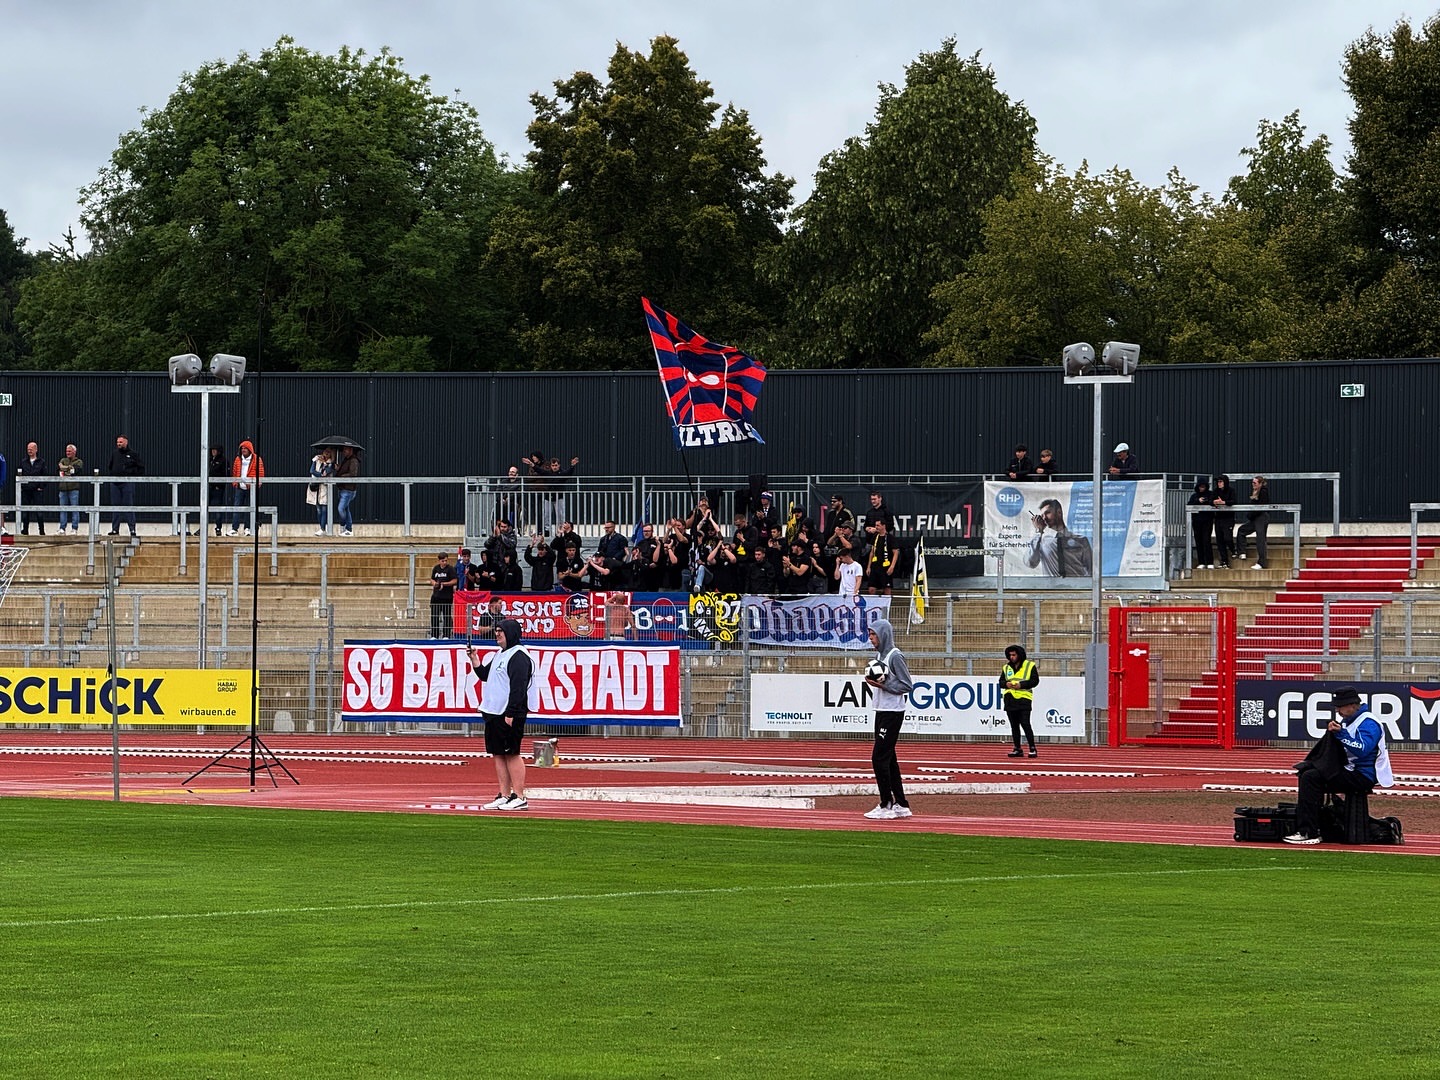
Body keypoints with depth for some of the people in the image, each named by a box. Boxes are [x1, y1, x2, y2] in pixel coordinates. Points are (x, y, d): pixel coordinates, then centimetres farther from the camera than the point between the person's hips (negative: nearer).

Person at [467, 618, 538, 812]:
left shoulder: (518, 656, -13)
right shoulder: (500, 655, 19)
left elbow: (518, 688, -19)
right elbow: (484, 674, 29)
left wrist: (510, 714, -22)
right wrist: (474, 657, 15)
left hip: (510, 716, -10)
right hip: (494, 714, 10)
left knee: (511, 754, -9)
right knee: (498, 754, 10)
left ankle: (519, 798, -7)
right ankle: (504, 796, 14)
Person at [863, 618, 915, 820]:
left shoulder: (895, 656, -14)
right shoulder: (878, 655, 13)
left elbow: (907, 685, -15)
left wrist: (882, 685, -19)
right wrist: (871, 680, 0)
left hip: (893, 713, -10)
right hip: (881, 711, 10)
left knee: (879, 758, -10)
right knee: (888, 759, 11)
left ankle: (887, 805, -5)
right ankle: (901, 805, 17)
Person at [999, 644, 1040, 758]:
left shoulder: (1030, 666, 1)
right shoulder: (1006, 667, 15)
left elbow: (1035, 680, -5)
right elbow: (1001, 681, 14)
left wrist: (1021, 685, -15)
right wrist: (1006, 684, -9)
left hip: (1024, 698, -5)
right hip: (1009, 699, 5)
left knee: (1025, 724, -12)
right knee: (1014, 726, 7)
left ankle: (1032, 748, -5)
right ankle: (1017, 749, 14)